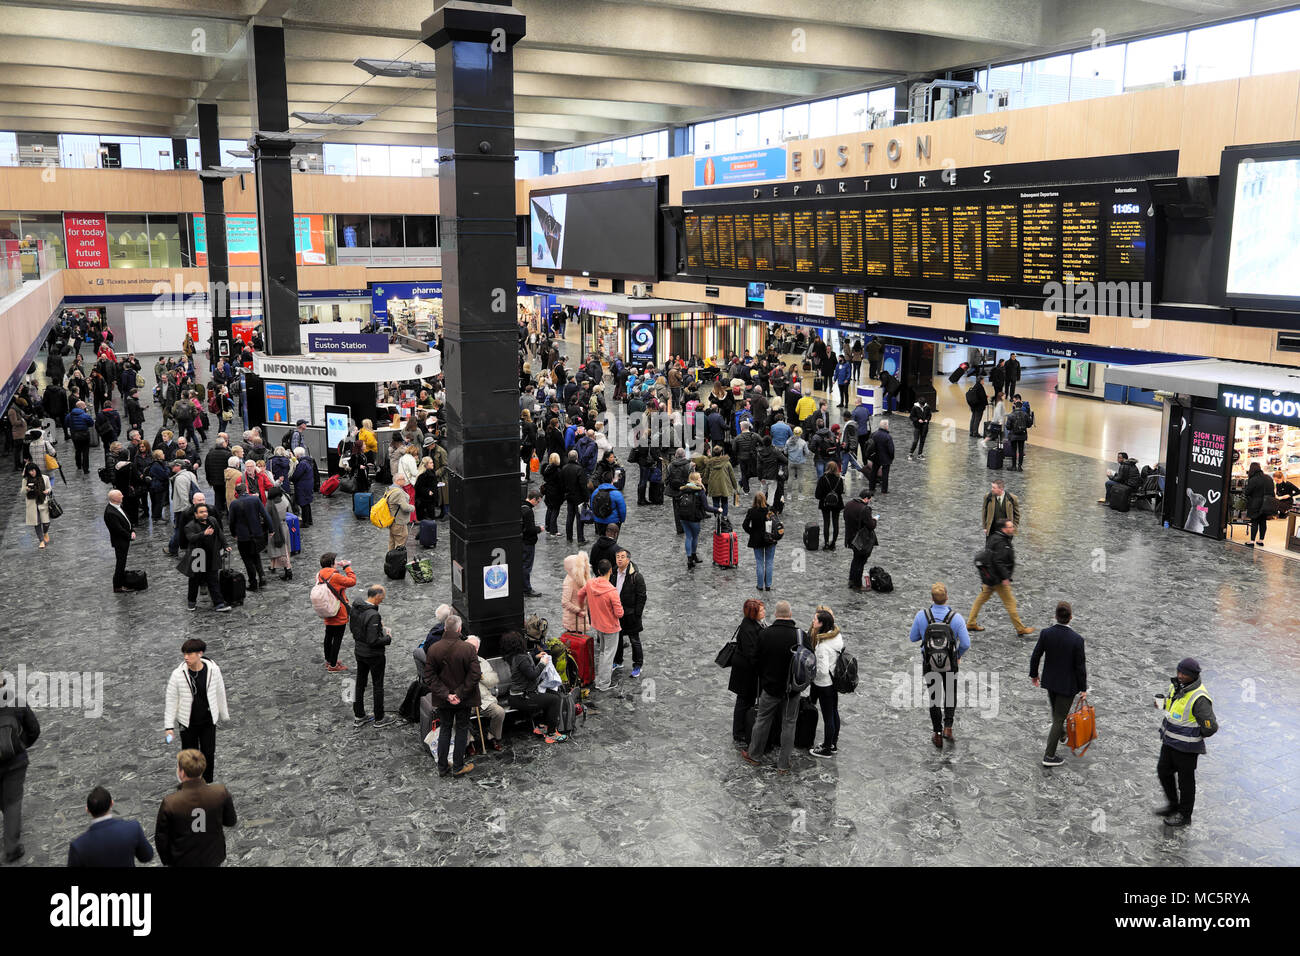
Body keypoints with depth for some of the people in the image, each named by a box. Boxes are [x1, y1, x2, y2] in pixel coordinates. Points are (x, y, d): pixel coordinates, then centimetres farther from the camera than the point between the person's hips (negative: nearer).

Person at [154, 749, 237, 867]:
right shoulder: (221, 792, -21)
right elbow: (231, 822, -4)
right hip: (214, 859, 1)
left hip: (182, 862, -1)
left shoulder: (169, 803, -25)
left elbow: (161, 838, -11)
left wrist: (166, 861, 6)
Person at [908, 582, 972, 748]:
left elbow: (913, 638, -4)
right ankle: (948, 728, 15)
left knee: (934, 697, 17)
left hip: (930, 664, 0)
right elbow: (966, 644, -16)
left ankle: (937, 734, 20)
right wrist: (959, 655, 5)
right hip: (950, 663, 0)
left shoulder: (921, 616, -17)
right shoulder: (956, 617, -19)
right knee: (950, 695, 24)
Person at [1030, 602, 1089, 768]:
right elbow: (1080, 666, -16)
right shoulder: (1076, 639, -24)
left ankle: (1062, 734, 54)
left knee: (1056, 712, 29)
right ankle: (1049, 756, 11)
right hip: (1067, 684, -4)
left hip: (1049, 681, 4)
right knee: (1059, 718, 6)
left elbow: (1035, 656, -6)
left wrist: (1034, 674, 11)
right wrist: (1083, 688, -3)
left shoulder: (1046, 633, -14)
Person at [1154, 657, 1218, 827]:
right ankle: (1174, 804, 41)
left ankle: (1185, 815, 28)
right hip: (1169, 741, 8)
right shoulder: (1176, 685, -2)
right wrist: (1162, 702, -1)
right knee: (1163, 771, 20)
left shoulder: (1199, 698, -28)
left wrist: (1194, 734, -11)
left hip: (1186, 747, -8)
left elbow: (1211, 727, -27)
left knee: (1185, 780, 10)